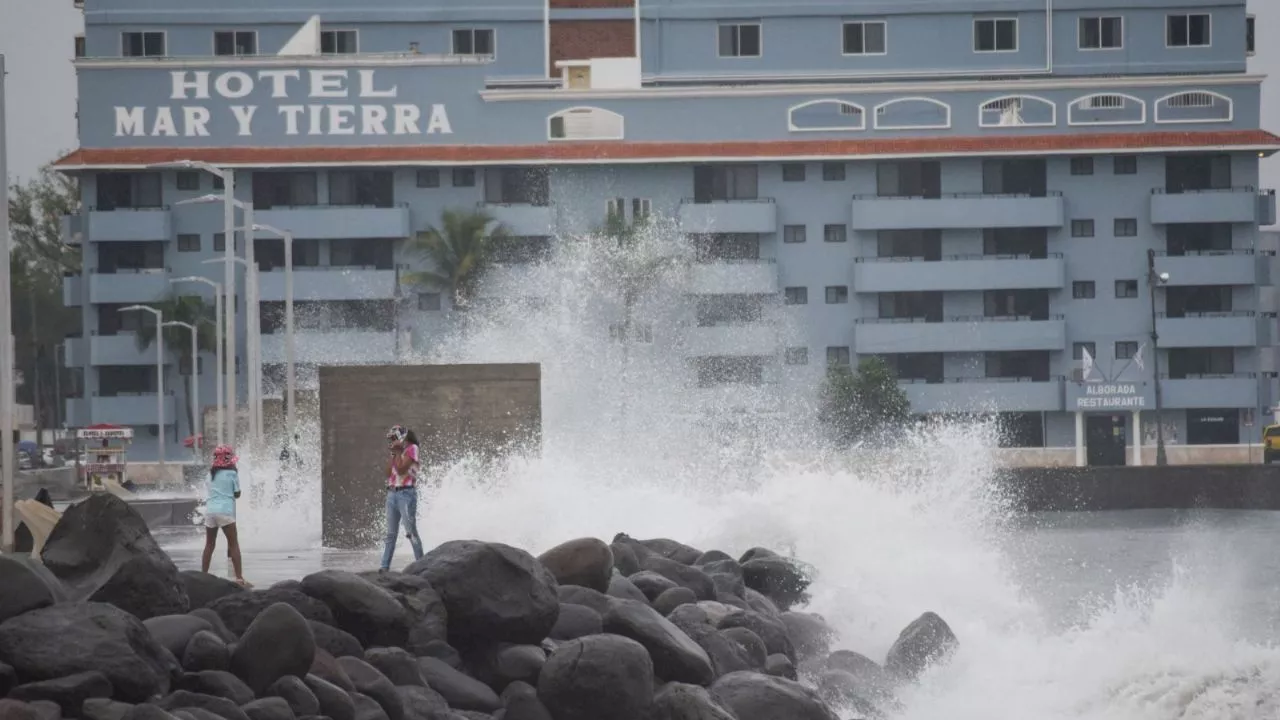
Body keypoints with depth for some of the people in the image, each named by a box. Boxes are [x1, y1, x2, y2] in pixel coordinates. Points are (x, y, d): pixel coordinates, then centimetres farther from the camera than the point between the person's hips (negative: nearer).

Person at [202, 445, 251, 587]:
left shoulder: (212, 473, 11)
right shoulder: (232, 473, -3)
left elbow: (212, 490, 14)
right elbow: (237, 494, 3)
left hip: (210, 510, 5)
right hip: (225, 511, -5)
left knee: (209, 545, 14)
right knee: (234, 544, -2)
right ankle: (239, 578, -9)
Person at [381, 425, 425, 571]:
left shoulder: (411, 449, -4)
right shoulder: (398, 452, 16)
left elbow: (401, 470, -15)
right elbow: (388, 473, 9)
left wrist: (398, 452, -5)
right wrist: (393, 454, 6)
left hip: (406, 494, -8)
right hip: (392, 494, 8)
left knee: (411, 532, -9)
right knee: (391, 533, 7)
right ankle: (385, 567, 7)